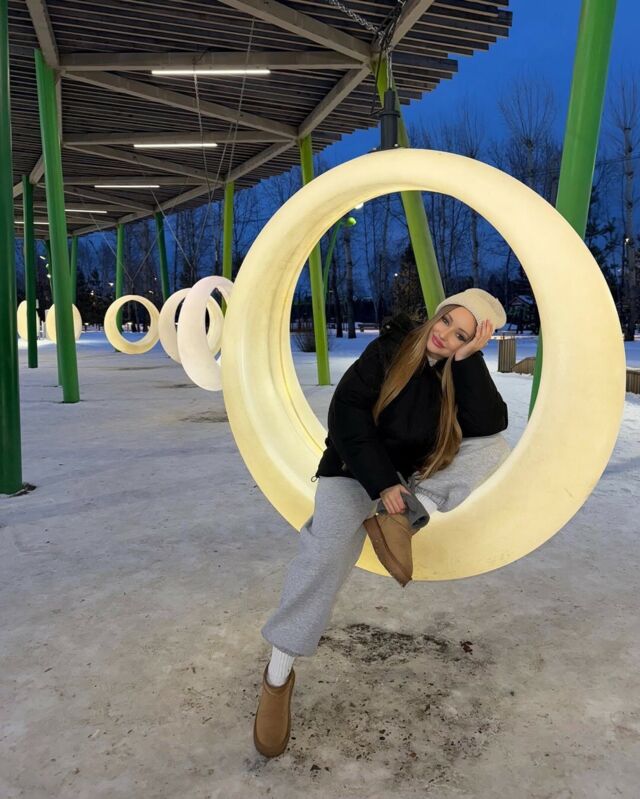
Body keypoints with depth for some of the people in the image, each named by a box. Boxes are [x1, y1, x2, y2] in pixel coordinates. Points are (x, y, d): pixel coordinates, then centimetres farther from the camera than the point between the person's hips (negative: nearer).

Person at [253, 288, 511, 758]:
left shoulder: (463, 372, -2)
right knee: (331, 541, -33)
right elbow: (346, 413, -16)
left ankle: (417, 510, -28)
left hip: (416, 475, 4)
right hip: (358, 469, -3)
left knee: (497, 449, -16)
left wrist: (468, 360, -21)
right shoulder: (391, 349, -10)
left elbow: (491, 425, -19)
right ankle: (279, 672, -25)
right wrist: (382, 483, -24)